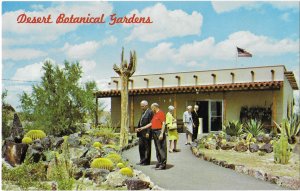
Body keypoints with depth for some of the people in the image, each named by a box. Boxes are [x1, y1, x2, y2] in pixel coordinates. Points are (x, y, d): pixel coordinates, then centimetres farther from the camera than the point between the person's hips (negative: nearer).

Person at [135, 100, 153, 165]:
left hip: (146, 133, -9)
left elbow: (150, 123, -16)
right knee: (141, 146, 12)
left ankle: (146, 161, 11)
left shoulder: (150, 112, -12)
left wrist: (148, 133, -20)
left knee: (147, 147, 2)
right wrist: (138, 128, 5)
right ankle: (142, 160, 23)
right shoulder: (143, 112, 16)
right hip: (141, 133, 9)